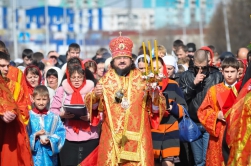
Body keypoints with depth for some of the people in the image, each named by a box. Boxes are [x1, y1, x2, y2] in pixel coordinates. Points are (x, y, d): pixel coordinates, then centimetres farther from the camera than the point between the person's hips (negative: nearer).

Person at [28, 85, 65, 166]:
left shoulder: (54, 117, 5)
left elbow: (61, 133, 0)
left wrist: (50, 141, -14)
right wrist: (35, 136, -17)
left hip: (49, 155, 2)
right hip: (34, 156, -2)